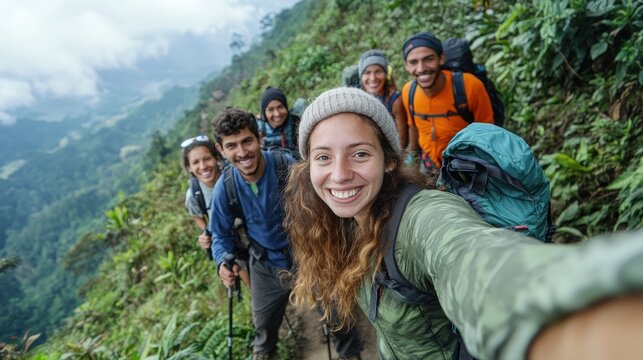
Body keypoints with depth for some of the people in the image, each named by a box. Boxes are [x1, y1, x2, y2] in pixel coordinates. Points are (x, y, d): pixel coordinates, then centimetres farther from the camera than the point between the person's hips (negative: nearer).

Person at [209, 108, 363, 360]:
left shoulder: (288, 166, -27)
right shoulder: (224, 188, -19)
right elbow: (221, 234, -4)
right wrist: (223, 261, -23)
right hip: (266, 265, 3)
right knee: (264, 320, 26)